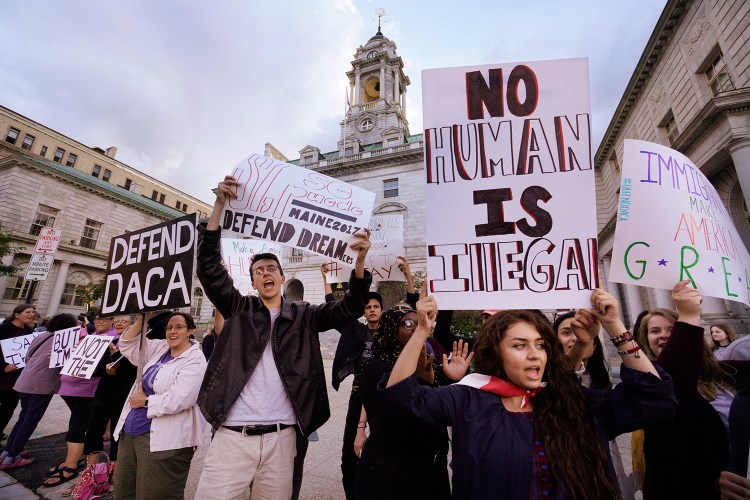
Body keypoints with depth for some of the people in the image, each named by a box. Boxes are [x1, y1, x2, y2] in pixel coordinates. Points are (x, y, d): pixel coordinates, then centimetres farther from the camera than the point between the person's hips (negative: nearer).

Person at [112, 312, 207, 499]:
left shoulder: (194, 361, -15)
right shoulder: (159, 349, 10)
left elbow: (177, 400, -23)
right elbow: (127, 345, 13)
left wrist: (145, 401, -10)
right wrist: (140, 320, 0)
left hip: (163, 439, -8)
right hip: (130, 432, 8)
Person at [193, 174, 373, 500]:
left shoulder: (303, 315, 6)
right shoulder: (240, 308, 6)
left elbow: (349, 309, -4)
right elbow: (209, 266, -3)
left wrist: (360, 260, -21)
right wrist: (220, 204, -12)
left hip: (281, 438, 1)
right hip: (232, 436, 0)